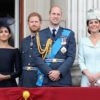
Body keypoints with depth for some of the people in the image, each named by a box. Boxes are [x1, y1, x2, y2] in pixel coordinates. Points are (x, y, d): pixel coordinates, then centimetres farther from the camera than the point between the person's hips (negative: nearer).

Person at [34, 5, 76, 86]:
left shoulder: (69, 34, 7)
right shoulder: (40, 34, 7)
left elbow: (71, 56, 0)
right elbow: (37, 57, 1)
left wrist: (59, 72, -12)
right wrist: (49, 72, -11)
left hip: (63, 79, 0)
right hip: (44, 79, 0)